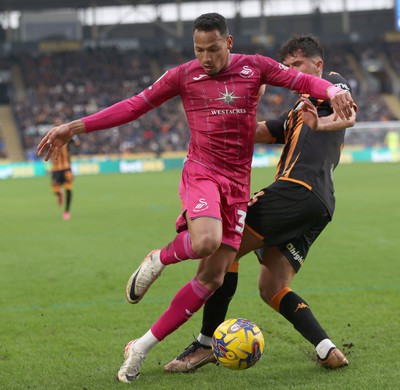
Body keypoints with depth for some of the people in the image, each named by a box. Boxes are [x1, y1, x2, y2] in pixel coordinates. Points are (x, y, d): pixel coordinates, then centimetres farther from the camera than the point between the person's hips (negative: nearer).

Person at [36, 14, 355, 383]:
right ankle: (158, 259, 0)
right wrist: (74, 127, 3)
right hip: (201, 172, -3)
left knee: (212, 277, -3)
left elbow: (303, 80, 3)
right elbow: (134, 106, 7)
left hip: (238, 183, 3)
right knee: (206, 241, -35)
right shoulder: (184, 75, 4)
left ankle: (142, 347, 6)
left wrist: (332, 89, -21)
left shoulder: (255, 67, 6)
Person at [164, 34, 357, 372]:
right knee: (272, 288, 7)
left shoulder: (332, 84, 10)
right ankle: (327, 350, -6)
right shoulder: (298, 113, 35)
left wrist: (320, 124, -31)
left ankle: (207, 342, -6)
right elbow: (255, 132, 26)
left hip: (297, 189, -10)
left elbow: (349, 115, -12)